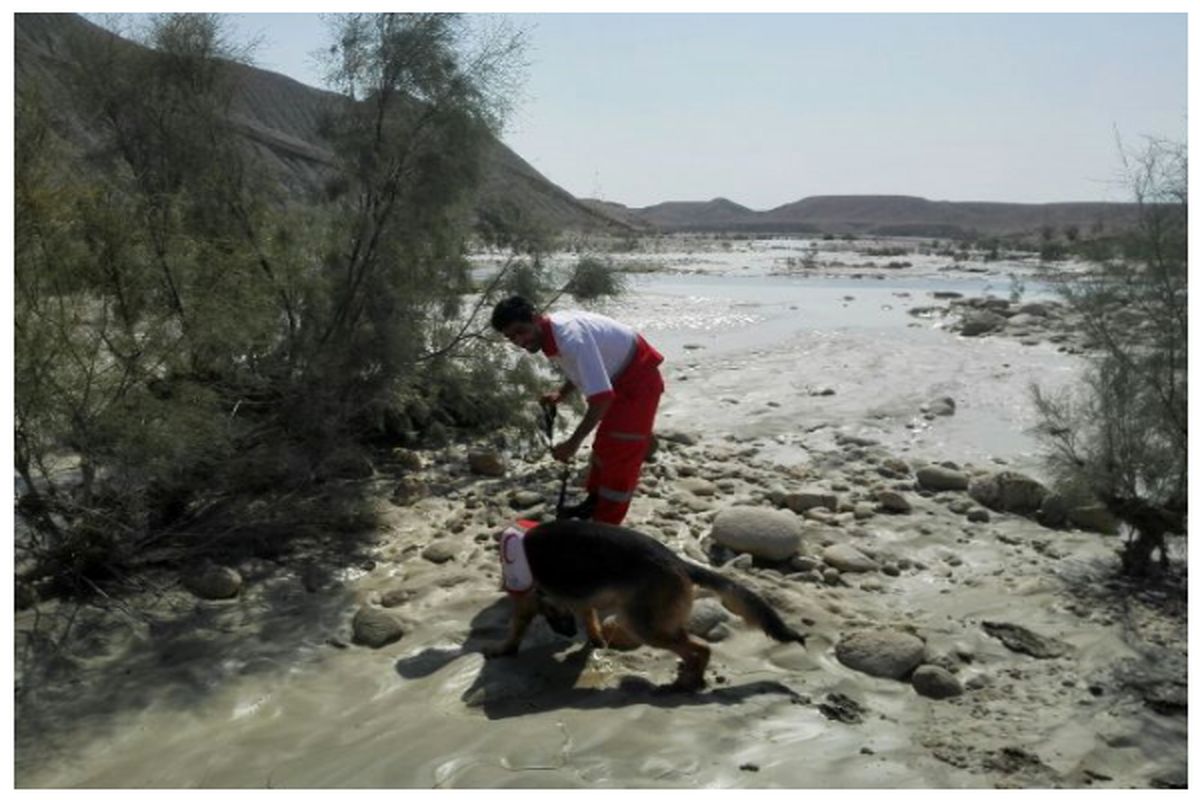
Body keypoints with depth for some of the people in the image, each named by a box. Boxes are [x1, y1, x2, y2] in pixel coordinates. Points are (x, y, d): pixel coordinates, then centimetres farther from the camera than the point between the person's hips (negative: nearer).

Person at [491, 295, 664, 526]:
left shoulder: (571, 336, -35)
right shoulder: (551, 332, -6)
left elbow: (601, 396, -38)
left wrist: (573, 443, -34)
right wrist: (561, 394, -6)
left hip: (638, 379, -10)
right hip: (619, 377, 10)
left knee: (621, 454, -8)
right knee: (604, 444, 22)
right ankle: (595, 503, 39)